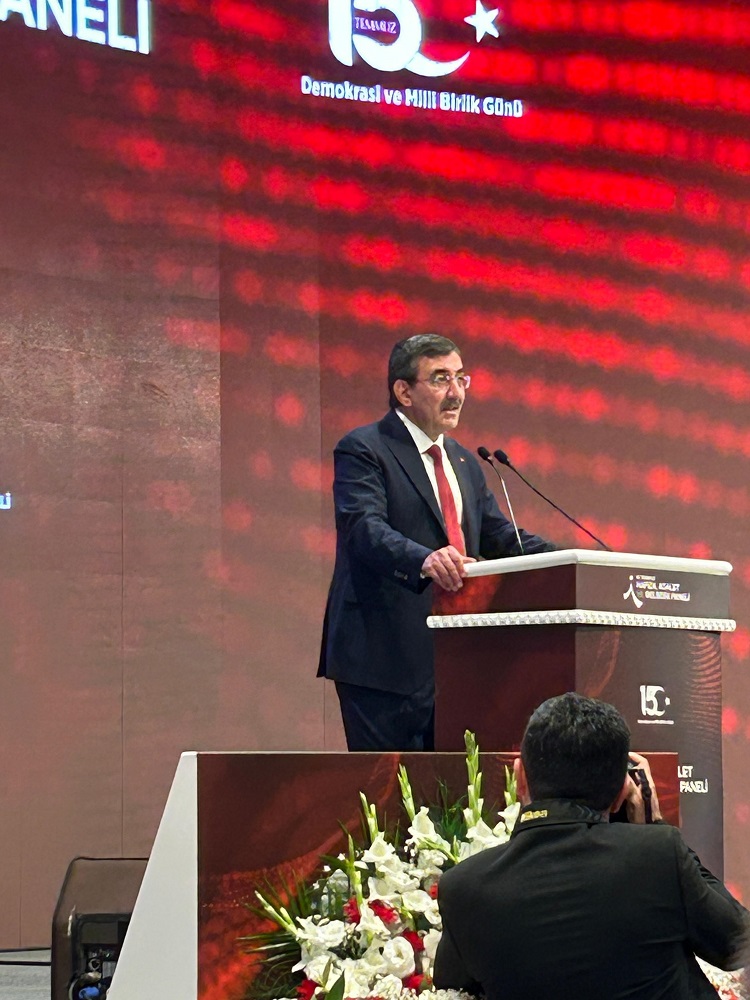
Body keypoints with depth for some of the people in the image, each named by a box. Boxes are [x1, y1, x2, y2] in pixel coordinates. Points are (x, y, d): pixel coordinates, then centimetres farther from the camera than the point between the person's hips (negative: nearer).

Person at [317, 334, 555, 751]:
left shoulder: (465, 463, 21)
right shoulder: (363, 450, -5)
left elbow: (498, 536, 19)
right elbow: (364, 527, -20)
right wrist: (423, 560, -40)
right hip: (386, 661, -7)